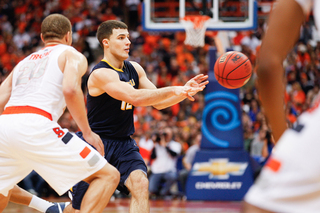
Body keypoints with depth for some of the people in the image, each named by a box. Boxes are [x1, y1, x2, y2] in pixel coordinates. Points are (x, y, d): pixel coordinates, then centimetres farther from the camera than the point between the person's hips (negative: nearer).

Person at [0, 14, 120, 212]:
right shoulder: (73, 55, 15)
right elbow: (70, 89, -6)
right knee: (108, 175, -1)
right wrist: (88, 132, 1)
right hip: (35, 126, -6)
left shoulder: (24, 61, 32)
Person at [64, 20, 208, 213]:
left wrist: (185, 91, -10)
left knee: (140, 184, -23)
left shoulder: (134, 69, 5)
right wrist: (173, 90, -35)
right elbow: (135, 97, -34)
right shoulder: (101, 74, -21)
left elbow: (158, 102, 8)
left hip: (124, 144, 6)